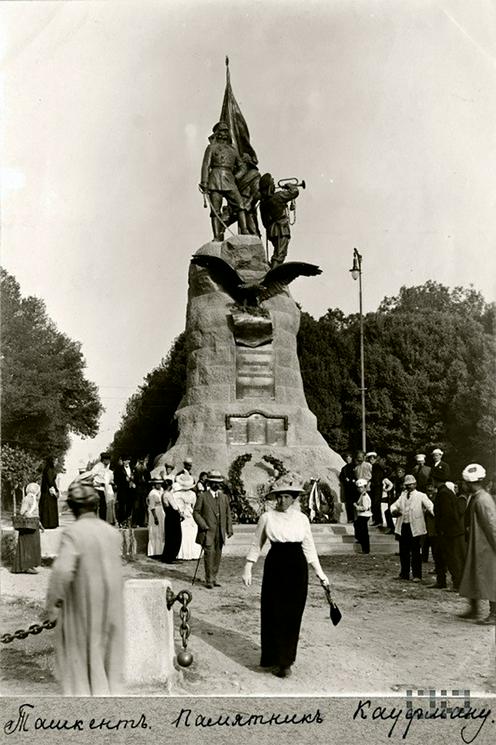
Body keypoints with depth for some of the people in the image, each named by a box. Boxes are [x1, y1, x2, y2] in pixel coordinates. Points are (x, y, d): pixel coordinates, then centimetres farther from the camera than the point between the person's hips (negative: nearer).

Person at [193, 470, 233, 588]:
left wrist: (229, 529, 8)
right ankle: (209, 580, -2)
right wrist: (203, 525, -12)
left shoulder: (224, 497, 15)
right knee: (210, 553, -11)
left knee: (218, 555, 6)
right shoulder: (202, 496, 1)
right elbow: (196, 513, -1)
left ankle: (214, 578, 17)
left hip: (220, 532, 5)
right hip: (208, 532, -4)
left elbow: (228, 514, 17)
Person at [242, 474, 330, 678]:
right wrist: (247, 569, 2)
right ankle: (274, 659, 14)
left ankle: (286, 660, 17)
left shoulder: (302, 518, 4)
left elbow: (309, 548, 10)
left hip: (297, 568, 2)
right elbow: (256, 545, 7)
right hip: (275, 566, -2)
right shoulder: (267, 517, -1)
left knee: (293, 615, 4)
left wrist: (320, 573, 9)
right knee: (274, 613, 1)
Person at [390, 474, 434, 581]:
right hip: (403, 526, 5)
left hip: (415, 527, -5)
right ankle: (404, 574, 22)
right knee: (403, 551, 11)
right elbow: (394, 505, 15)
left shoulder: (421, 496, 0)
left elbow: (430, 506, -11)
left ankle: (417, 575, 5)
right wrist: (394, 510, -8)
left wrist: (432, 511, -33)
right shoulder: (403, 495, 15)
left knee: (415, 552, -3)